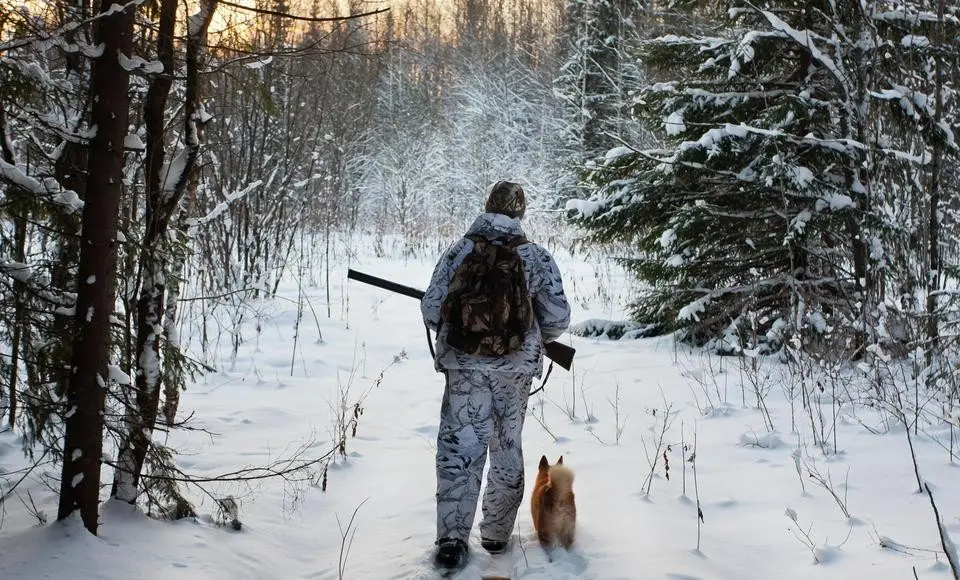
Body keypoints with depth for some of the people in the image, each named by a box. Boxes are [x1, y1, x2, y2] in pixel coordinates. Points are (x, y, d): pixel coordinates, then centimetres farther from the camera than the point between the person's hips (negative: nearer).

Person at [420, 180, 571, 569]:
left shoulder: (459, 252, -3)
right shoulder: (536, 257, -3)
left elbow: (431, 308, -4)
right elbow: (558, 319, -2)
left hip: (465, 365, -1)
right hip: (516, 367, 1)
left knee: (459, 449, 4)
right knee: (507, 449, 15)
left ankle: (452, 538, -5)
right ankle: (497, 534, 24)